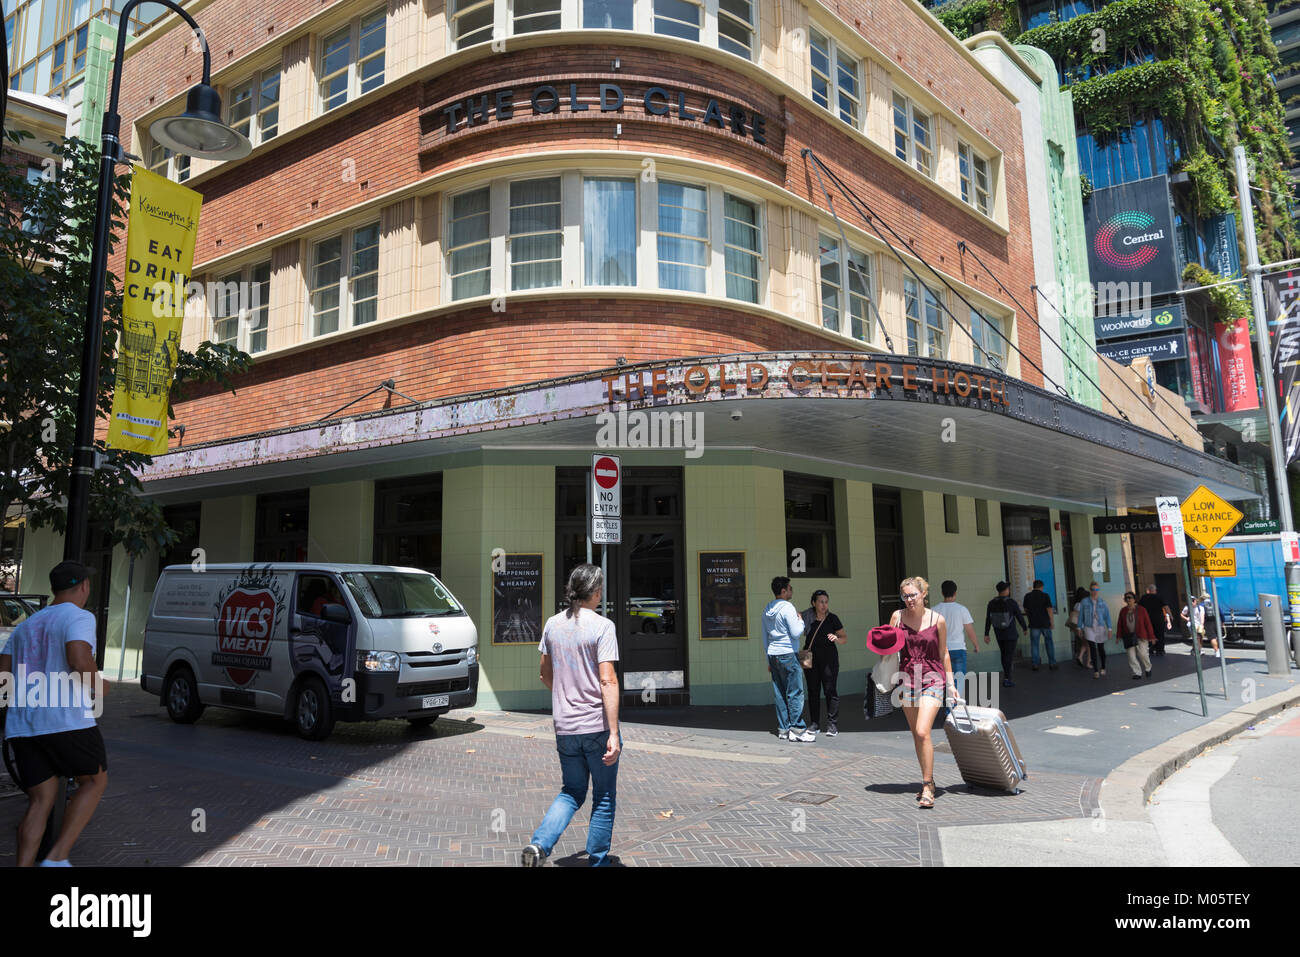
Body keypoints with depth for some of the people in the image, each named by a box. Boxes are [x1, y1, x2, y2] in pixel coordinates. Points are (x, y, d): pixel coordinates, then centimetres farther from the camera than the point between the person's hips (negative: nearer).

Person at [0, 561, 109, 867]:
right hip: (65, 719, -7)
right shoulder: (79, 617, -5)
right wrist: (98, 686, -2)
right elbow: (79, 661, -21)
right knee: (95, 781, 10)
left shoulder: (26, 626, 20)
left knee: (41, 801, 9)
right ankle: (57, 859, 0)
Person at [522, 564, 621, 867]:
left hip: (564, 728, 5)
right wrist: (614, 733, -18)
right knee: (604, 797, 12)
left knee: (571, 792, 18)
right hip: (597, 726, -5)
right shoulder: (602, 626, -12)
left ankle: (539, 845, -1)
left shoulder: (553, 624, 5)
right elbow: (608, 681, -18)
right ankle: (598, 861, 19)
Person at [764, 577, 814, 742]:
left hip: (773, 654, 8)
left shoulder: (767, 610, 13)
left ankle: (783, 728, 14)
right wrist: (801, 621, 4)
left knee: (780, 694, 10)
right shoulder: (787, 607, -12)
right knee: (795, 693, -3)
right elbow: (796, 633, -15)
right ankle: (797, 729, -3)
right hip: (787, 654, -8)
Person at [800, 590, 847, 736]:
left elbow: (844, 638, 2)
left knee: (831, 690, -6)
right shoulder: (807, 617, 2)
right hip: (810, 657, 2)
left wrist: (836, 638, -17)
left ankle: (832, 724, 0)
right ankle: (814, 723, 16)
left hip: (829, 657, -2)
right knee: (813, 690, 6)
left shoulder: (832, 618, 0)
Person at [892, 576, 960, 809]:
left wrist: (951, 684, 9)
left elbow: (943, 653, 7)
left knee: (923, 733, -16)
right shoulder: (897, 616, 1)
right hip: (907, 679, 3)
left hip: (932, 679, -3)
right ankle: (929, 780, 27)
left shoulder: (937, 620, -3)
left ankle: (927, 787, -7)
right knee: (916, 735, 11)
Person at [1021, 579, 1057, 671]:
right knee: (1049, 643, 11)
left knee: (1034, 644, 5)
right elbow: (1049, 610, -11)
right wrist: (1052, 622, -4)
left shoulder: (1027, 596, 1)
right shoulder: (1045, 596, -7)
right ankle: (1052, 663, 11)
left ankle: (1035, 664, 3)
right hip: (1045, 623, -1)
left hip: (1034, 624, 1)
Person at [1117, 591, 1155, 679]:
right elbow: (1120, 624, 9)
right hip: (1129, 637, 3)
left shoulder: (1141, 609, -5)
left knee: (1142, 654, -9)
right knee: (1131, 655, -2)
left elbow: (1148, 623, -3)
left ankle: (1148, 668, 19)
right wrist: (1119, 636, 7)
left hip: (1140, 636, -3)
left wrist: (1151, 636, -4)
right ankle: (1137, 673, 6)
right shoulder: (1123, 611, 3)